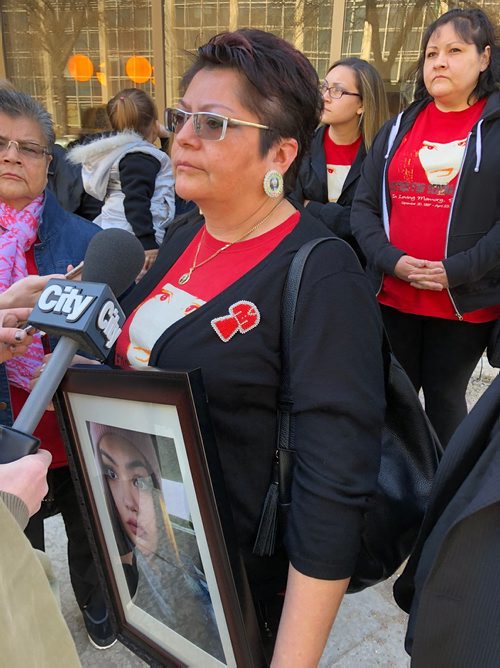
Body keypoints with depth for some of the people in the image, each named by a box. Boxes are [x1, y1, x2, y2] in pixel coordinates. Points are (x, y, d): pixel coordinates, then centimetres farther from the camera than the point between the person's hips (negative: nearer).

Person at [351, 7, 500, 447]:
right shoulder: (398, 128, 9)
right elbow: (364, 206, 3)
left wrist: (456, 271, -18)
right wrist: (393, 261, -11)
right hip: (392, 297, 3)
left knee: (444, 399, 11)